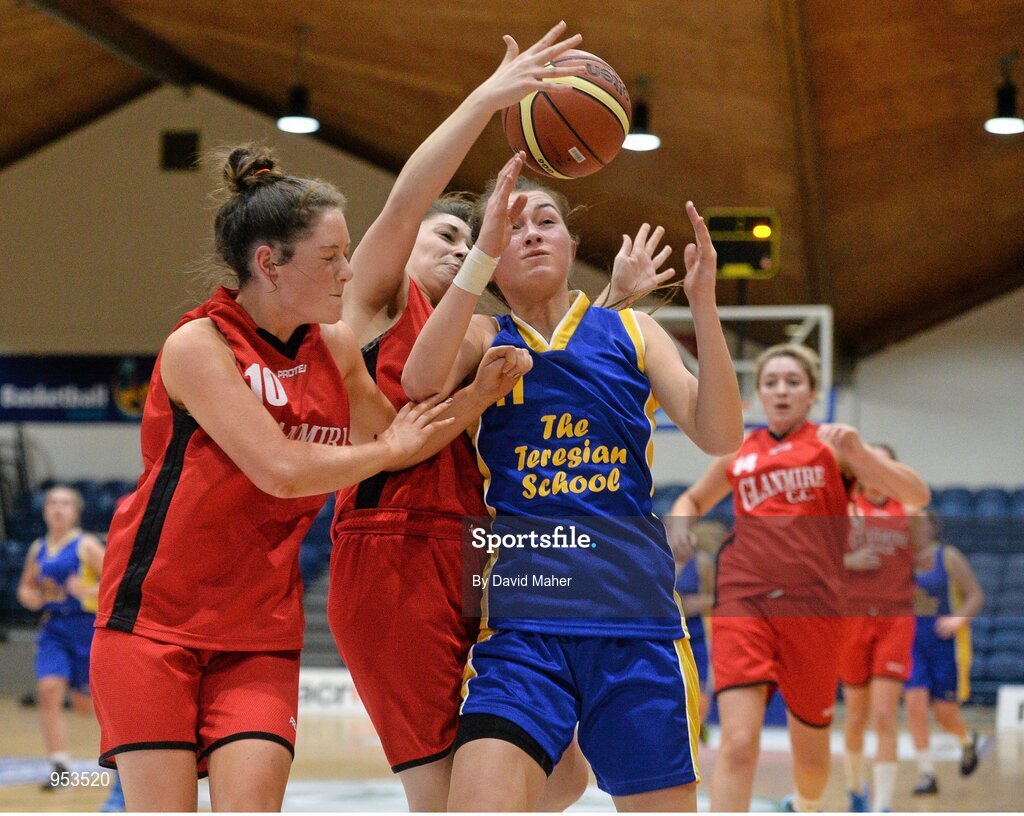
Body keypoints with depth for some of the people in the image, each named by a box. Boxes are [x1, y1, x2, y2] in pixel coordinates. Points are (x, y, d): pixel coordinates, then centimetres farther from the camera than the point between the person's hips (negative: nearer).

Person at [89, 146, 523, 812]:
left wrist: (479, 395, -6)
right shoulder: (198, 345, -15)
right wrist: (388, 449, -7)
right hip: (154, 620, -4)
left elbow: (401, 441, 11)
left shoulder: (335, 347, 5)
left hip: (261, 632, 5)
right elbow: (282, 470, -22)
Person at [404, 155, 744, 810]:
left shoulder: (633, 332, 13)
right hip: (520, 615, -2)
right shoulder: (482, 338, 11)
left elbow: (721, 437, 0)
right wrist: (483, 249, -18)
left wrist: (704, 305, -11)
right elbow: (421, 382, -13)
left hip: (635, 613, 2)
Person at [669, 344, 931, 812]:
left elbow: (917, 496, -4)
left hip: (813, 608, 0)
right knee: (738, 742, -18)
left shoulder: (831, 447, 6)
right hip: (743, 602, 1)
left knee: (810, 749, 13)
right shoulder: (737, 455, 14)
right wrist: (679, 532, 8)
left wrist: (858, 453, -19)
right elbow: (692, 501, 32)